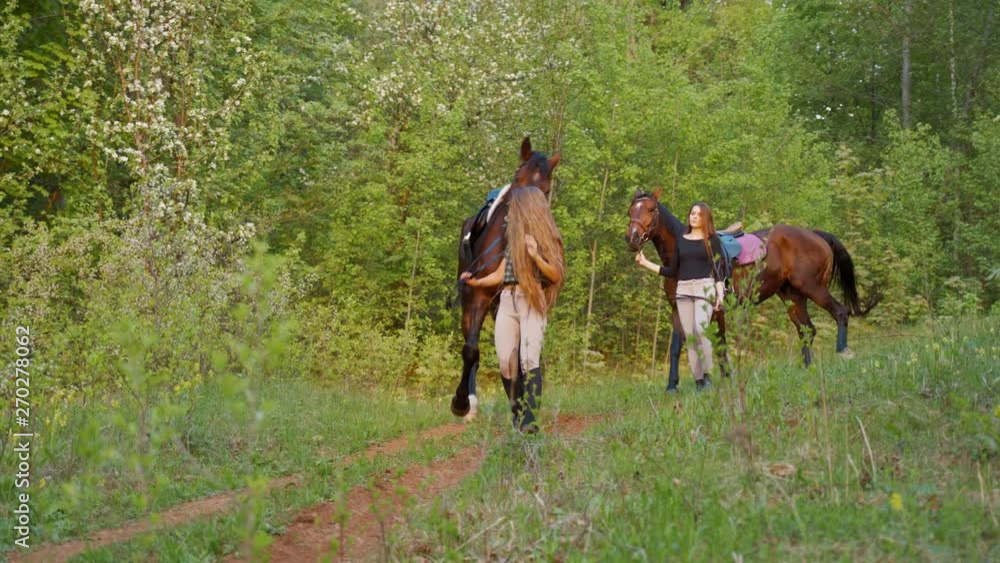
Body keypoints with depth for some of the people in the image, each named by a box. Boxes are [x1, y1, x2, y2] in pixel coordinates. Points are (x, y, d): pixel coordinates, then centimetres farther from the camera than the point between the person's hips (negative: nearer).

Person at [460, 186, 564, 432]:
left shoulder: (545, 237, 2)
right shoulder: (513, 238, 18)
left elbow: (557, 276, -4)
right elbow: (500, 274, 20)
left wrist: (536, 256, -18)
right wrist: (476, 282, 6)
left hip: (533, 303, -6)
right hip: (507, 302, 6)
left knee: (529, 359, -19)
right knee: (506, 363, -2)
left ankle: (530, 420, -25)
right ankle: (518, 414, 10)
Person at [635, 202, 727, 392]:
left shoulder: (712, 240, 4)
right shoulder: (681, 240, 14)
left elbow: (719, 269, 0)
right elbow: (672, 271, 16)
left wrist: (720, 294, -12)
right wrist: (646, 263, 11)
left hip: (705, 287, -4)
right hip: (683, 290, 4)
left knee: (700, 329, -24)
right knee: (689, 335, 0)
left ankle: (707, 373, -14)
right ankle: (699, 380, 3)